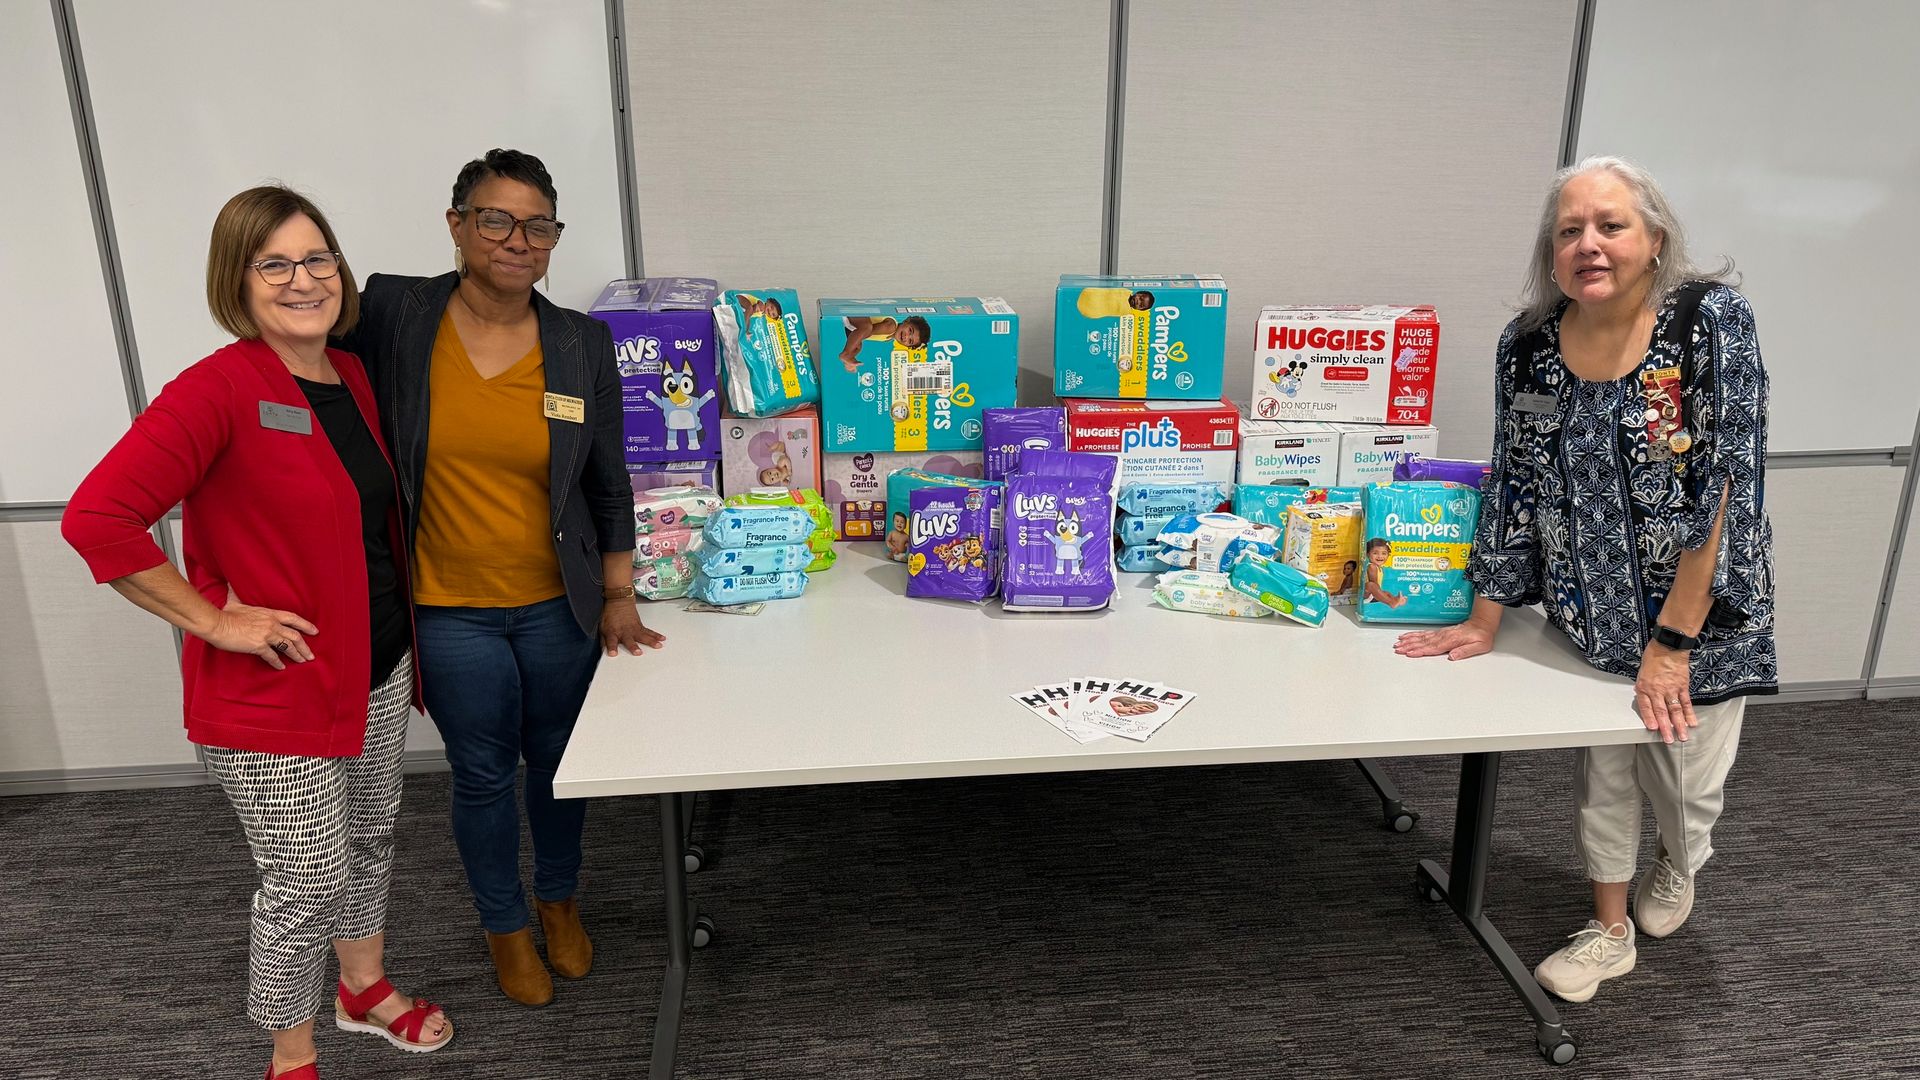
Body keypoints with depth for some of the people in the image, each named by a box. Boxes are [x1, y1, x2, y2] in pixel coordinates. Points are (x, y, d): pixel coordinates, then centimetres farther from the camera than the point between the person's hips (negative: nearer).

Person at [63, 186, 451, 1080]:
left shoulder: (352, 377, 4)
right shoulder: (220, 389, -19)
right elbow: (96, 518, -26)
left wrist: (406, 639, 13)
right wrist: (212, 620, -21)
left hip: (377, 668, 7)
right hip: (271, 698, -7)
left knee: (370, 840, 23)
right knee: (307, 883, 7)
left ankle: (365, 988, 48)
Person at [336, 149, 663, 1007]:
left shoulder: (582, 344, -5)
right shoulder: (392, 317, -10)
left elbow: (609, 485, 2)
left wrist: (618, 599, 1)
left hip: (559, 605, 2)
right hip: (449, 611, -1)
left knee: (559, 762, 18)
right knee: (483, 775, 13)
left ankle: (559, 897, 46)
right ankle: (504, 922, 40)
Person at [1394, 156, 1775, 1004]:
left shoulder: (1712, 321, -19)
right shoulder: (1528, 344, -7)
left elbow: (1722, 487, -20)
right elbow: (1513, 487, 0)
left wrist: (1671, 643, -21)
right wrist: (1485, 620, 1)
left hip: (1702, 614, -3)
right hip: (1589, 615, 3)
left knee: (1685, 779, 13)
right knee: (1601, 774, 16)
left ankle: (1678, 866, 50)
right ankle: (1610, 930, 38)